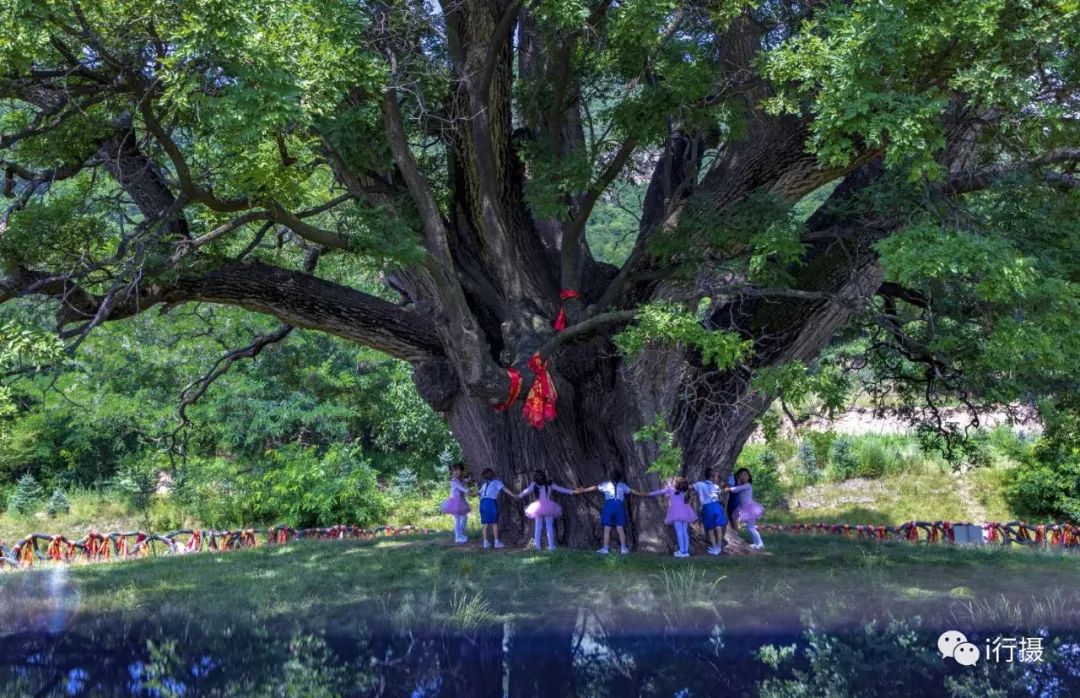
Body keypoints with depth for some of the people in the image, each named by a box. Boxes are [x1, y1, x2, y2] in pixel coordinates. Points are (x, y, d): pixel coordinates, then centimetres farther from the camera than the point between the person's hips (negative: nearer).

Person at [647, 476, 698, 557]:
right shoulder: (683, 491, 19)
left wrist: (649, 494, 27)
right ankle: (686, 551, 6)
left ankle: (682, 551, -9)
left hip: (677, 512, -5)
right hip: (684, 511, 5)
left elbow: (660, 492, 15)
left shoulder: (670, 489, 6)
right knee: (685, 532, 7)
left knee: (679, 532, -6)